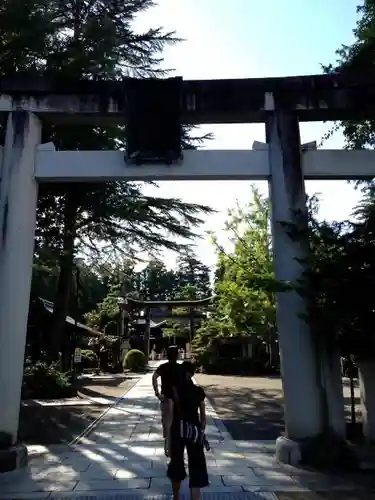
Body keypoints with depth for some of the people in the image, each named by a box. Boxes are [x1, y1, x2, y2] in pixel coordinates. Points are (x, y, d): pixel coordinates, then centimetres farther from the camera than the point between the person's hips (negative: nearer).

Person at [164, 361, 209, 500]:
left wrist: (167, 440, -7)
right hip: (195, 432, 0)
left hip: (177, 431, 0)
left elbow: (169, 416, -11)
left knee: (176, 465, 21)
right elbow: (203, 416, 3)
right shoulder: (199, 391, -3)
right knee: (196, 469, 6)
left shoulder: (173, 391, -9)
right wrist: (202, 433, 17)